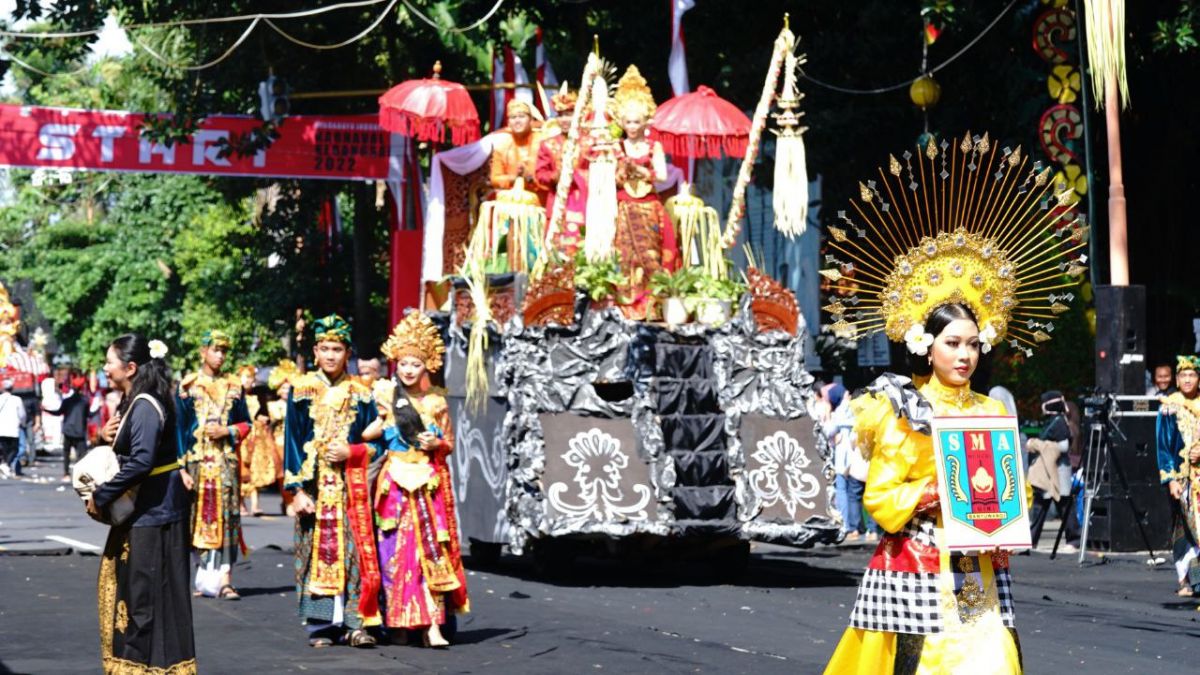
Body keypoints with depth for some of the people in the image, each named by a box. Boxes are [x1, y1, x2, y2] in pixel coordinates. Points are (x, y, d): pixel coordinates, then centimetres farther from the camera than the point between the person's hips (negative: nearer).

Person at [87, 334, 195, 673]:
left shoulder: (146, 406, -19)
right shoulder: (129, 402, 12)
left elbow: (141, 461, -28)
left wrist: (101, 496, -22)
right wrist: (106, 436, -1)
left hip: (155, 507, -10)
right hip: (138, 507, 10)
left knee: (147, 589, -4)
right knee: (122, 581, 14)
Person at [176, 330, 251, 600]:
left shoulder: (233, 385, 11)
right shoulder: (188, 385, 4)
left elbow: (245, 424, 13)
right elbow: (178, 426, 1)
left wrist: (227, 431, -7)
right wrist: (180, 464, -6)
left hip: (226, 462, 1)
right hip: (197, 460, -1)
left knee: (227, 518, -6)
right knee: (200, 516, -1)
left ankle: (225, 580, -10)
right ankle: (204, 578, 6)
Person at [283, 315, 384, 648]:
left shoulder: (360, 395, 8)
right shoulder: (301, 390, 4)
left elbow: (377, 445, 10)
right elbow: (292, 443, 0)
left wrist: (351, 452, -10)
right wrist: (297, 490, -7)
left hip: (351, 486, 1)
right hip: (314, 485, -1)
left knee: (354, 551, -5)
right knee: (317, 551, -2)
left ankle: (354, 623, -4)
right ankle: (320, 626, 3)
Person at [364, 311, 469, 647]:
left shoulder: (437, 402, 6)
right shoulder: (386, 398, 5)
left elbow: (450, 444, 12)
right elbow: (374, 431, 9)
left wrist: (436, 444, -7)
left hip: (429, 483, 0)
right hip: (395, 482, 0)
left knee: (431, 548, -7)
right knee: (397, 548, -2)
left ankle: (431, 623, -10)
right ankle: (398, 620, 5)